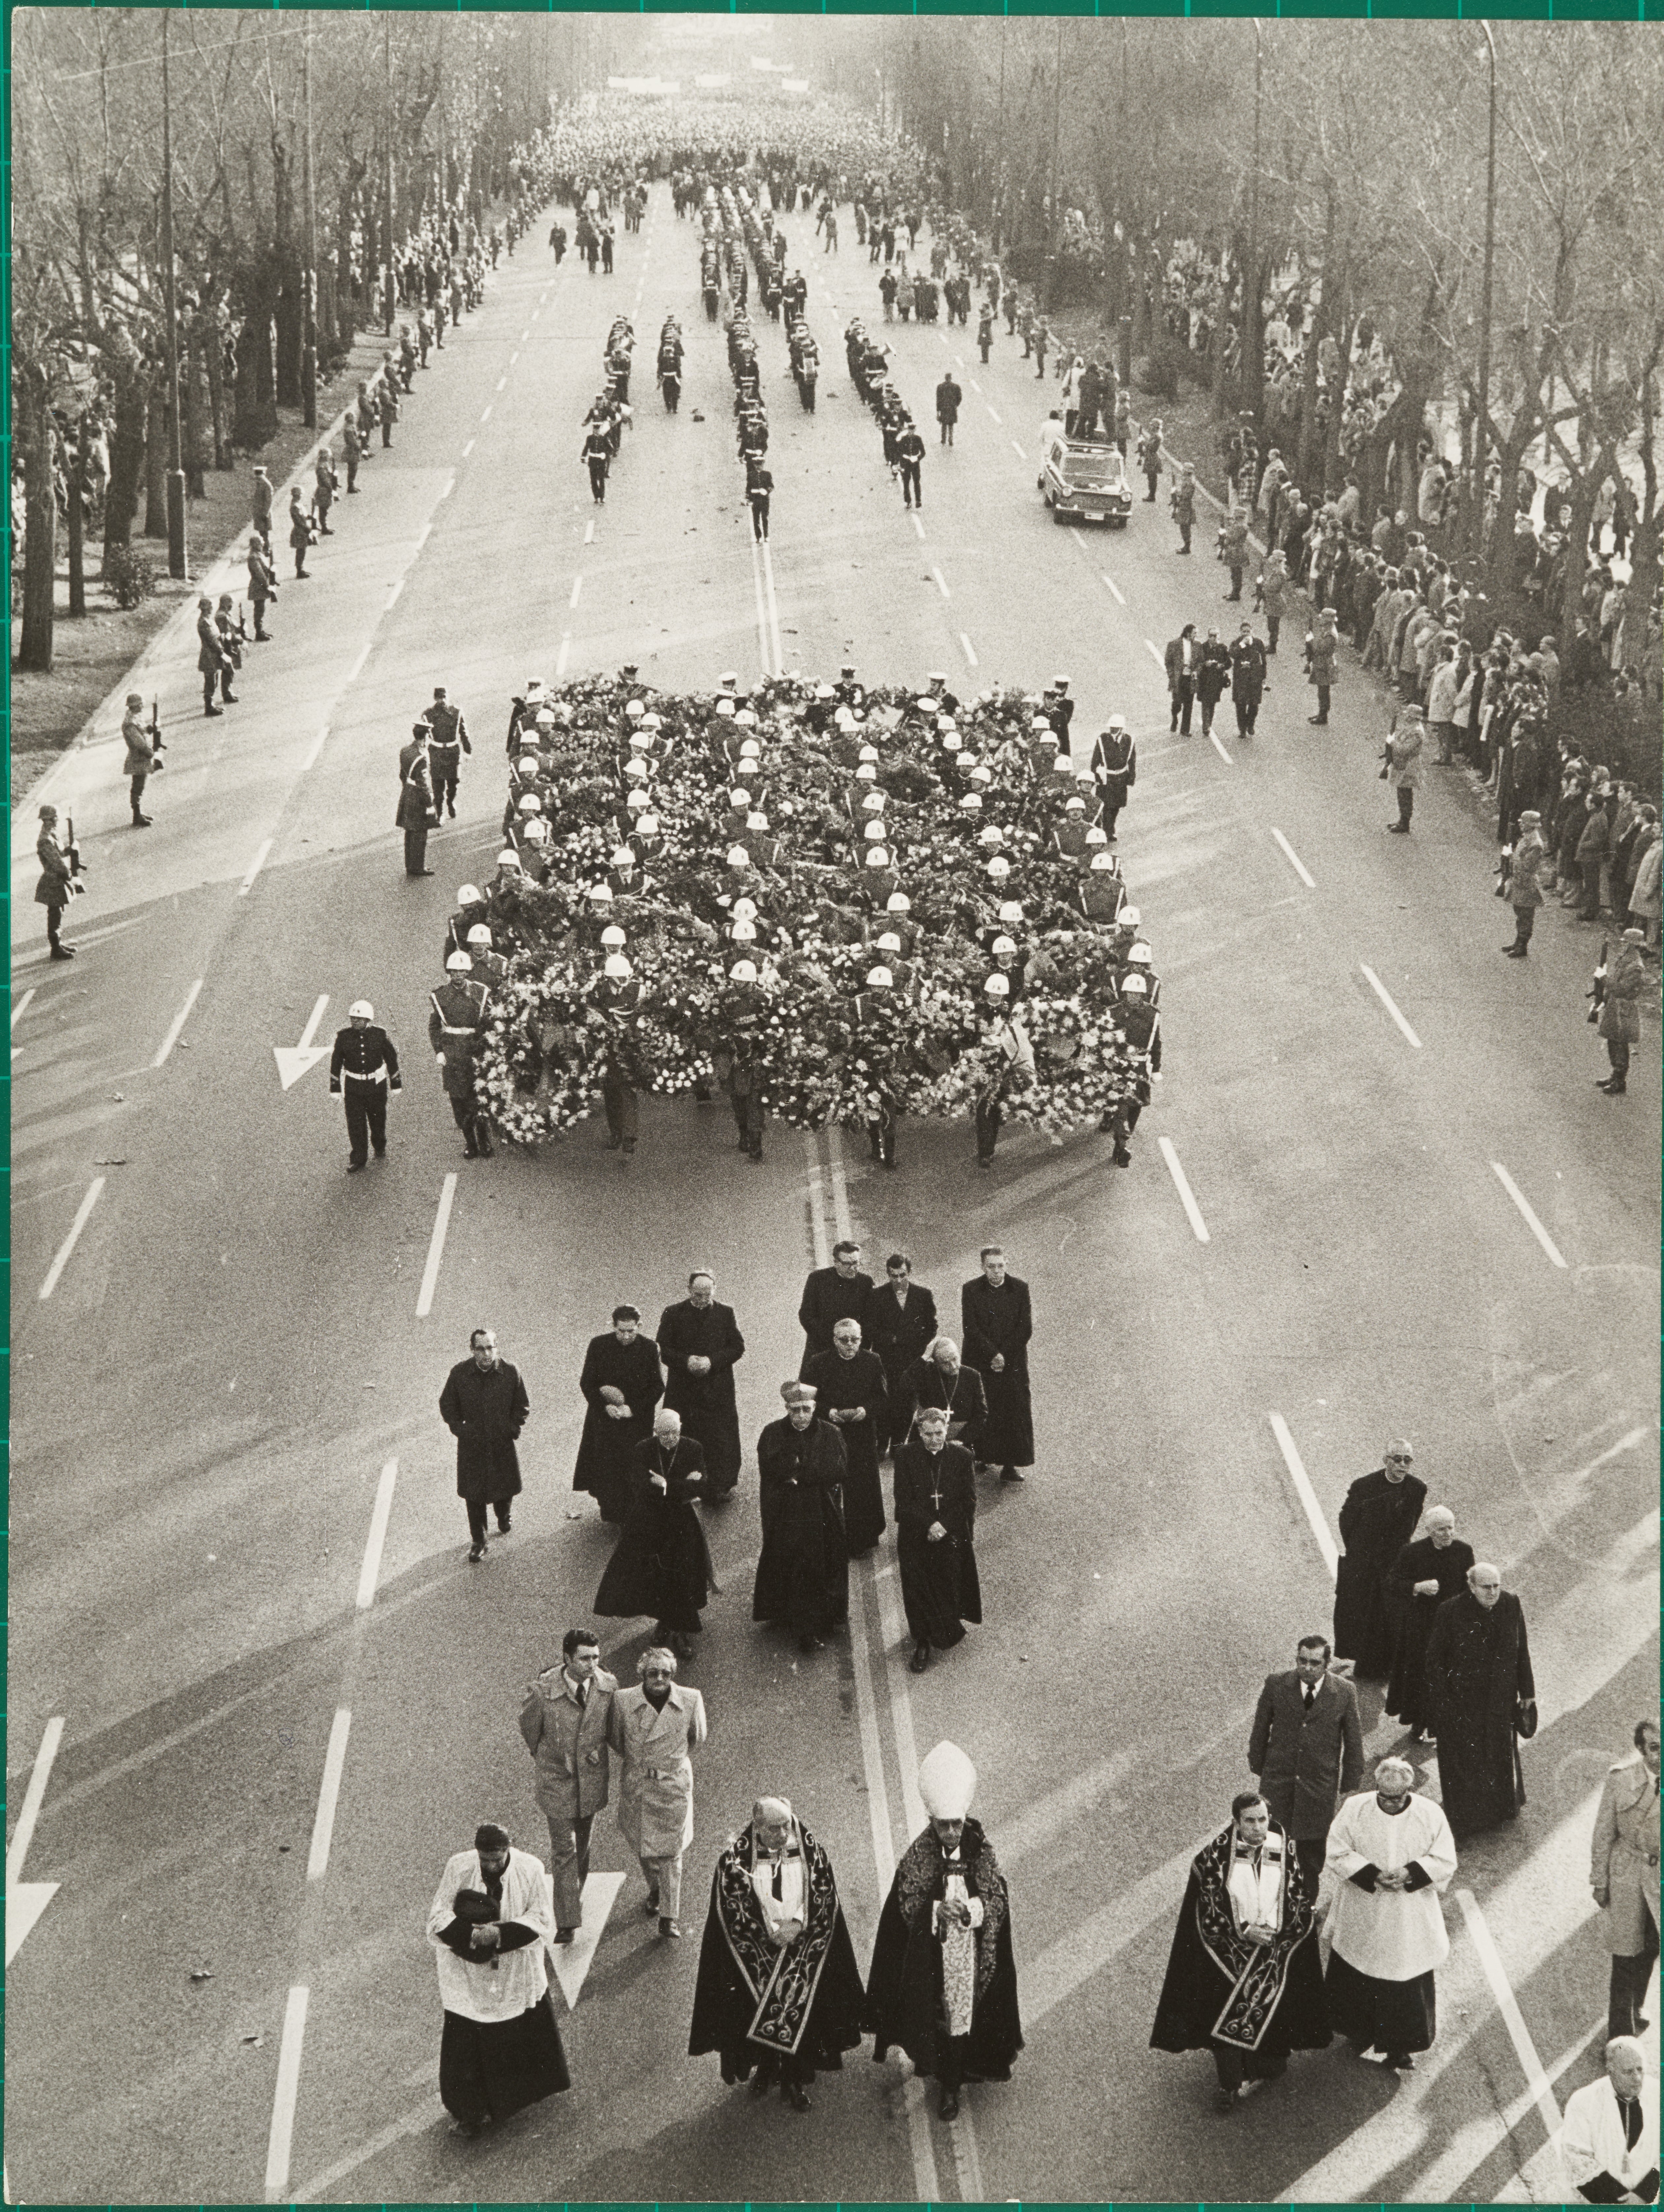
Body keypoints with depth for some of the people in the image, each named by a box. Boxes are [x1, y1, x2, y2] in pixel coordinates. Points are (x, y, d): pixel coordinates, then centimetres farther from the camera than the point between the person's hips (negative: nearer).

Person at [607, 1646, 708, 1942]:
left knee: (670, 1853, 1)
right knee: (643, 1847, 14)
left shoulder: (691, 1701, -13)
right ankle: (655, 1890, 44)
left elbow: (697, 1737, 7)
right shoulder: (623, 1702, -14)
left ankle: (670, 1917, 11)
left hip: (674, 1785, -1)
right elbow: (615, 1739, 5)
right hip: (636, 1786, 1)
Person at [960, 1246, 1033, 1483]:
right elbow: (970, 1328, -7)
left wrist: (1004, 1356, -8)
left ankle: (1011, 1466, 0)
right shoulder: (971, 1290, -1)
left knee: (1015, 1414, -3)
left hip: (1013, 1364, 1)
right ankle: (980, 1460, 11)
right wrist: (993, 1355, -15)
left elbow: (1026, 1329, 0)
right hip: (980, 1363, -1)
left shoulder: (1020, 1288, 2)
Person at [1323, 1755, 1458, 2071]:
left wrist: (1410, 1873, -21)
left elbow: (1445, 1860, -5)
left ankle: (1401, 2048, 20)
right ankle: (1359, 2033, 37)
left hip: (1410, 1921, -1)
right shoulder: (1355, 1809, -10)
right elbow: (1338, 1852, -8)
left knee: (1408, 1982, 4)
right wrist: (1372, 1875, -21)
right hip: (1362, 1916, 1)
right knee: (1357, 1978, 13)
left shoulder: (1430, 1815, -10)